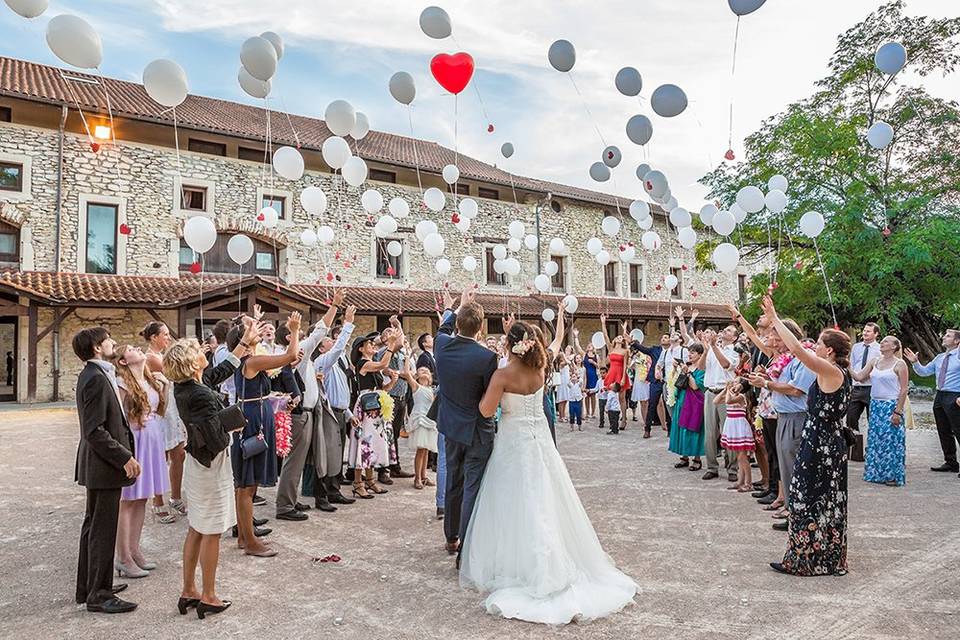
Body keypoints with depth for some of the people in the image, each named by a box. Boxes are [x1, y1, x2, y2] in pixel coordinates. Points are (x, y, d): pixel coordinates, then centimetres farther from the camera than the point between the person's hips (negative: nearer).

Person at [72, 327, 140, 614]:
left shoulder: (93, 375, 11)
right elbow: (95, 431, -24)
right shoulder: (96, 379, -20)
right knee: (102, 530, -1)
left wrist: (124, 454, 16)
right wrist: (125, 458, -21)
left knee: (94, 527, 19)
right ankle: (98, 595, 9)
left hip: (99, 465, 11)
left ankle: (90, 586, 31)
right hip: (104, 465, -11)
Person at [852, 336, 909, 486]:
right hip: (875, 405, 6)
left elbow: (904, 389, -9)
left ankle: (893, 476, 9)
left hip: (891, 406, -6)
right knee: (874, 440, 9)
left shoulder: (899, 364, -7)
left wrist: (898, 412, -14)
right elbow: (859, 376, 7)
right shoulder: (874, 361, 9)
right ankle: (876, 473, 19)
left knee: (891, 440, -1)